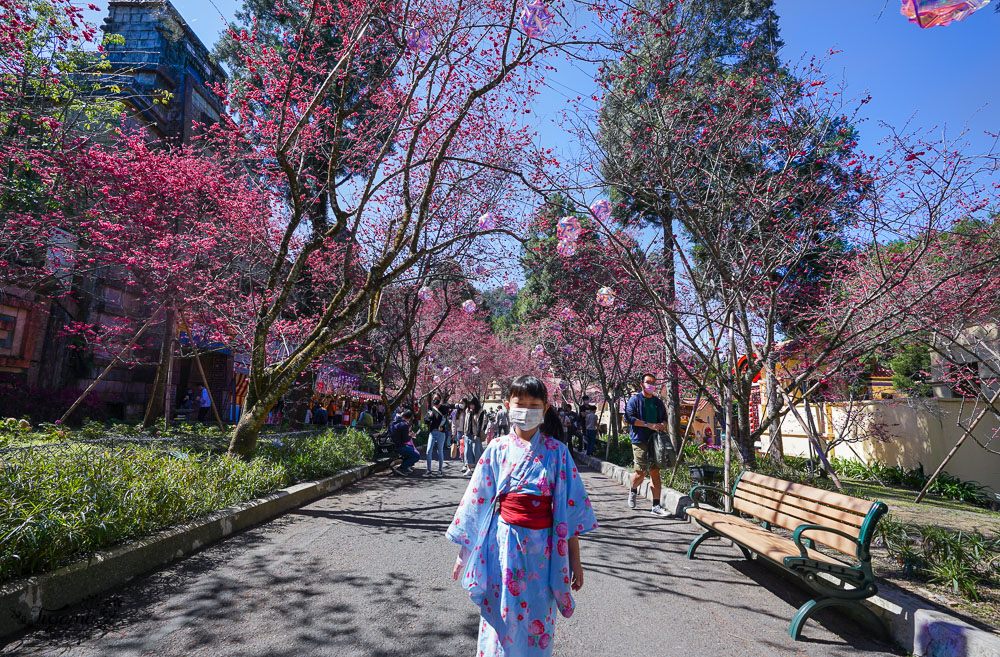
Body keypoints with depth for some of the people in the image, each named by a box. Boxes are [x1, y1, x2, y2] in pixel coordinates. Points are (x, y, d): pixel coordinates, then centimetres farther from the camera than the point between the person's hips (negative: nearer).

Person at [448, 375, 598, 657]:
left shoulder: (556, 451, -4)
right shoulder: (497, 449, -2)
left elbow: (570, 508, -2)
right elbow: (477, 499, 3)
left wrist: (575, 560, -1)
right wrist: (463, 552, 6)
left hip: (541, 545, 0)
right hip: (503, 541, 1)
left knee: (537, 621, 11)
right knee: (501, 617, 10)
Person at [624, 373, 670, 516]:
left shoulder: (658, 402, 17)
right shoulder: (635, 400, -1)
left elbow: (664, 418, 24)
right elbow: (629, 417, -10)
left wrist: (663, 425, -1)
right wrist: (648, 425, -16)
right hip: (640, 441, -5)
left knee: (655, 472, 3)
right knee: (641, 472, -7)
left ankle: (656, 506, 7)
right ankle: (633, 491, 25)